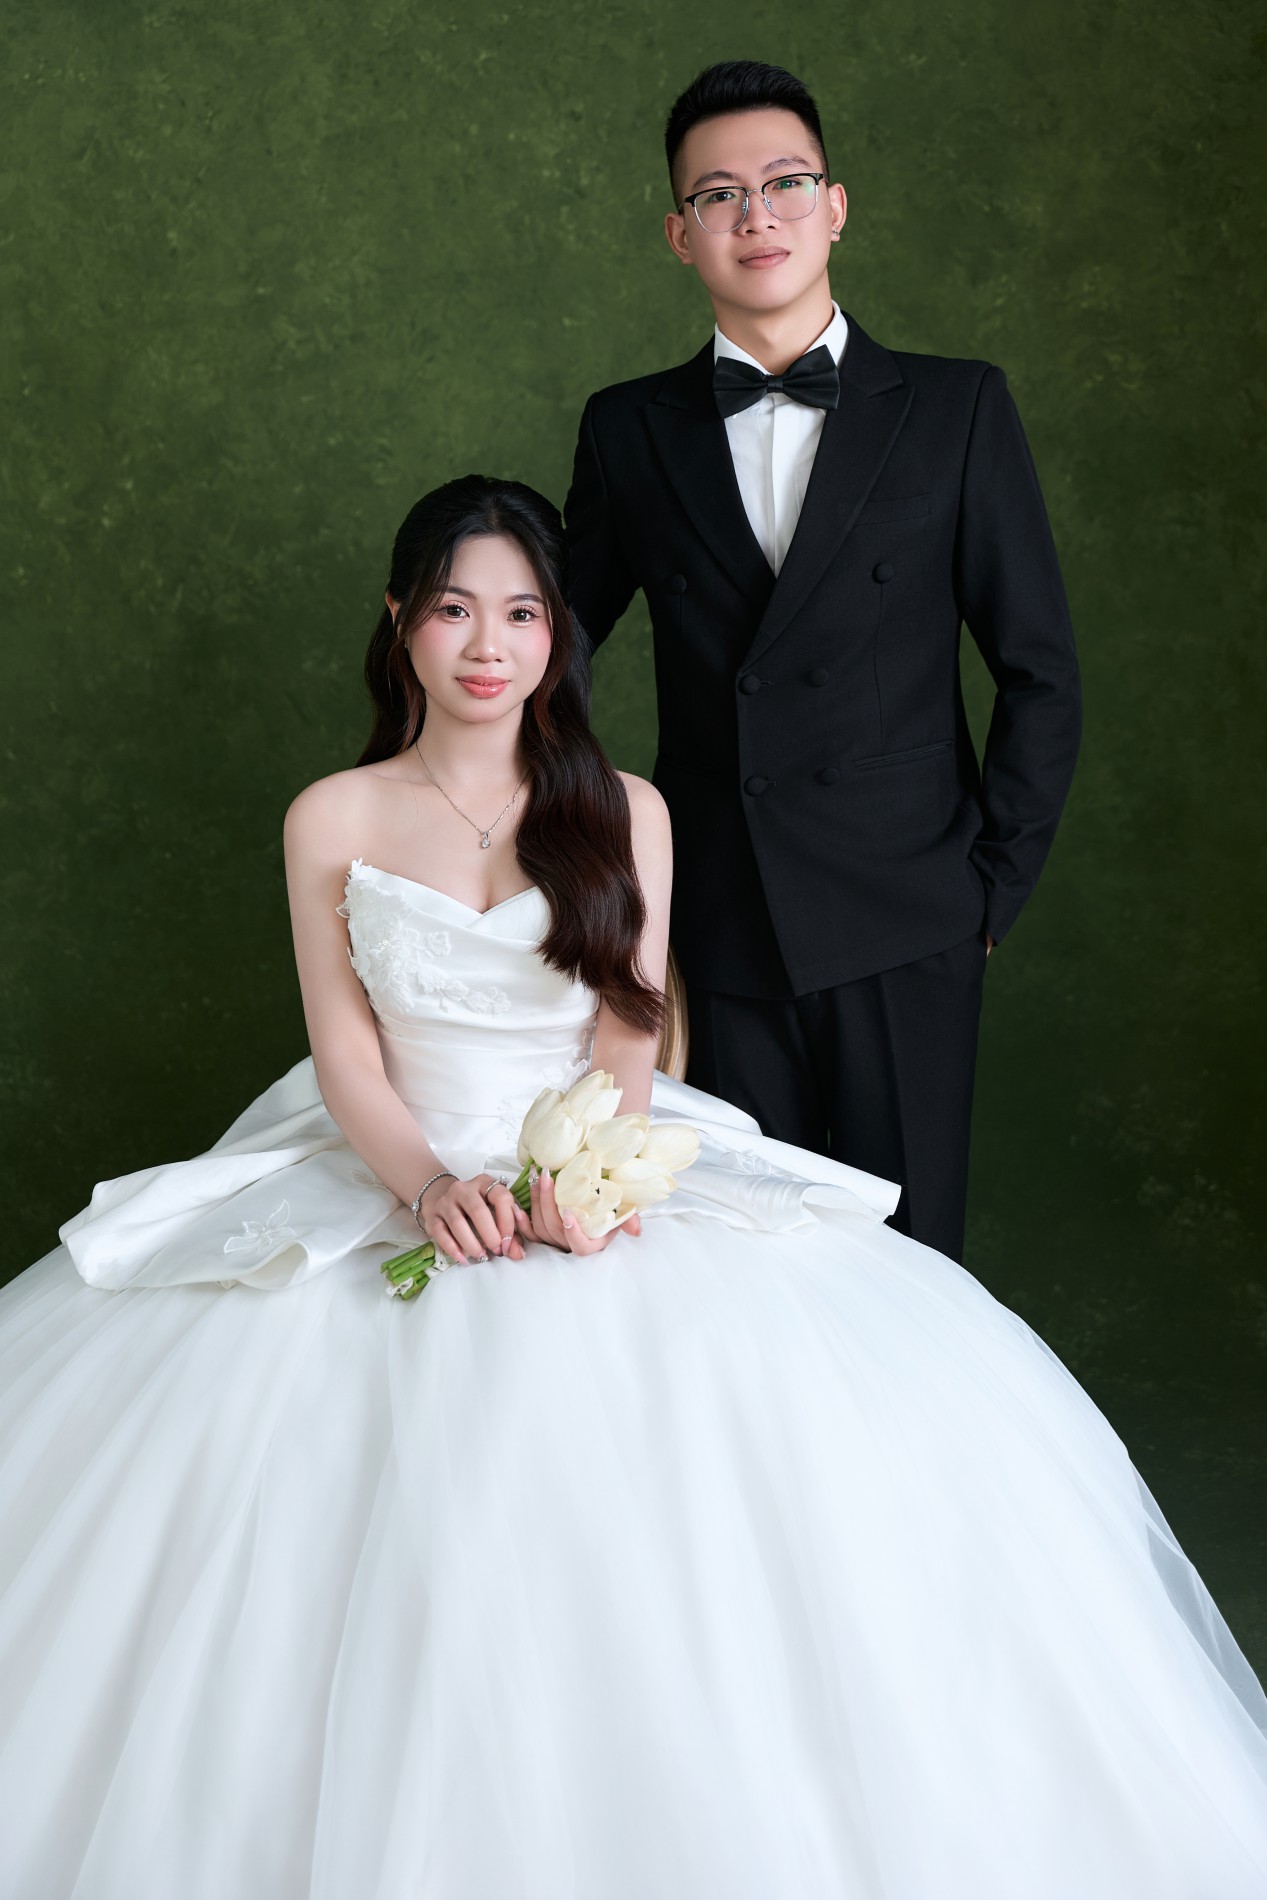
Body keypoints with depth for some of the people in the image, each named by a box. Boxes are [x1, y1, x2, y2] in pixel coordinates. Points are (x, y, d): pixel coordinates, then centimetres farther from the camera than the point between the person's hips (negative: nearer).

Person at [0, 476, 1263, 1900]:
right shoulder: (332, 820, 5)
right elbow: (345, 1051, 1)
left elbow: (631, 1035, 0)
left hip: (601, 1173, 0)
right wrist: (430, 1186, -18)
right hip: (391, 1178, 0)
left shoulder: (625, 813, 6)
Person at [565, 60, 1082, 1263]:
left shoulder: (957, 410, 2)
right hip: (717, 928, 2)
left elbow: (1040, 670, 3)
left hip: (904, 928, -1)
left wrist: (994, 886, 0)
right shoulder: (629, 432, 7)